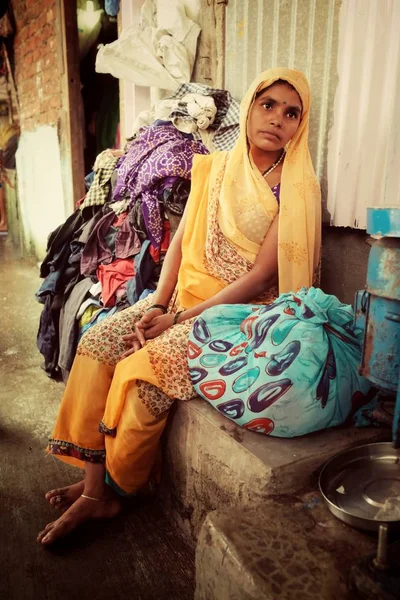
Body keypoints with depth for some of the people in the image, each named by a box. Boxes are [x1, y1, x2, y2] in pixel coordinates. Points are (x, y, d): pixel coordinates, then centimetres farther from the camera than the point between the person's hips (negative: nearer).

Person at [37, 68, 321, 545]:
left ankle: (112, 487, 3)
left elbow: (260, 277, -14)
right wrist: (158, 305, -7)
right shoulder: (214, 168, 9)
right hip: (185, 296, 6)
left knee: (144, 367, -24)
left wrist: (179, 318, -17)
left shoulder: (297, 189, -8)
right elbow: (181, 240, 7)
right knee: (97, 344, -12)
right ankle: (93, 487, -3)